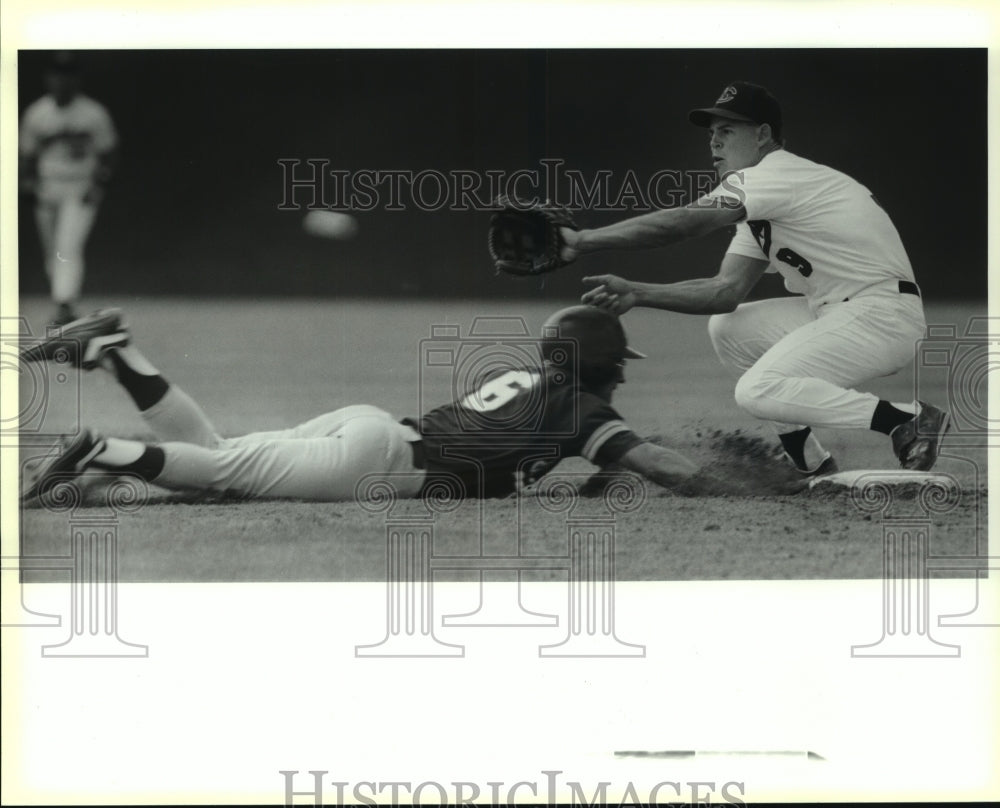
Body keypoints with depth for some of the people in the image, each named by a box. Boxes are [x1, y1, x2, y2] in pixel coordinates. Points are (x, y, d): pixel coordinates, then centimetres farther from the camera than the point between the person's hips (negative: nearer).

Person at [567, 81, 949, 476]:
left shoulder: (774, 175, -12)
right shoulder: (761, 204, 18)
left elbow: (681, 223, -21)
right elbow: (727, 290, 9)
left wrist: (582, 240, -20)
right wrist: (635, 293, -1)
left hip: (885, 314, -10)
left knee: (758, 391, -20)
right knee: (727, 329, 12)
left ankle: (908, 420, -16)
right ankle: (812, 466, 10)